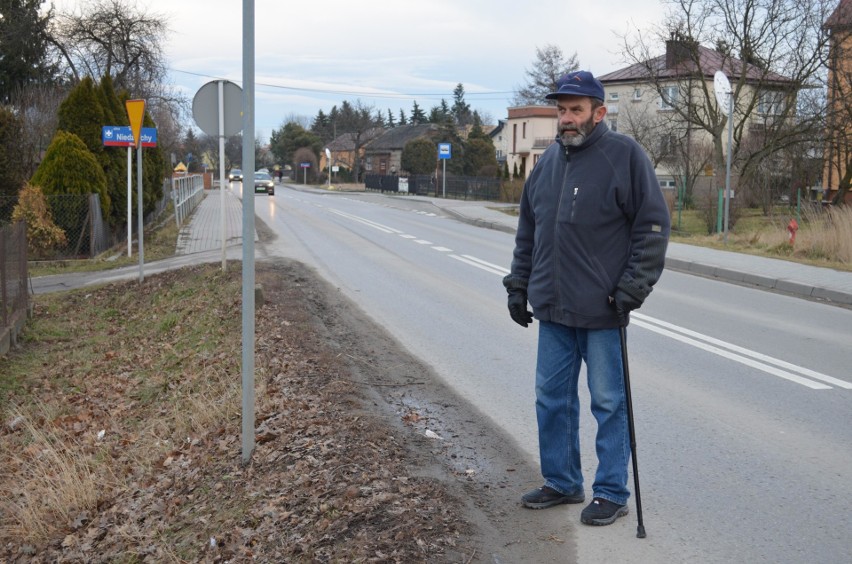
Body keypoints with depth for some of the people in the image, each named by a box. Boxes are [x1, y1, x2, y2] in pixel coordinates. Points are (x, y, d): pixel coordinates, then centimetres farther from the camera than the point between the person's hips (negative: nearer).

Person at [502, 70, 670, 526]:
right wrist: (519, 284, 15)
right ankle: (561, 483, 28)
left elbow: (653, 227, -9)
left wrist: (632, 289, -14)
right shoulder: (549, 161, 12)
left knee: (609, 403, 4)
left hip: (603, 312, -6)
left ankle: (612, 493, 16)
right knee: (552, 399, 13)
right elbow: (528, 231, 19)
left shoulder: (624, 155, -7)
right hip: (552, 309, 6)